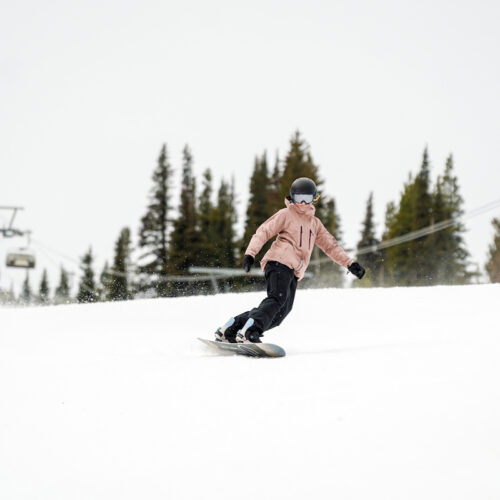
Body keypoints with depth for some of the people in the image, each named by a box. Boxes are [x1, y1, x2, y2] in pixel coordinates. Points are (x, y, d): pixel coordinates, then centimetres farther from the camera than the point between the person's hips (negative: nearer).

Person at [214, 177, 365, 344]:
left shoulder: (315, 223, 29)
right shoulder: (286, 214, 9)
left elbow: (330, 245, 30)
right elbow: (263, 231, 1)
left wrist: (350, 263, 21)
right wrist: (250, 253, -13)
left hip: (293, 273, 6)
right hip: (280, 263, -6)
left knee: (280, 312, -9)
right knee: (277, 299, -28)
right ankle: (249, 331, -40)